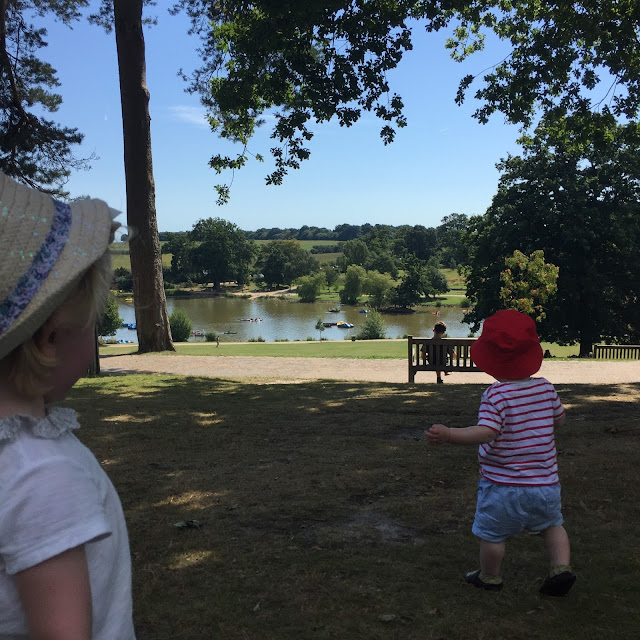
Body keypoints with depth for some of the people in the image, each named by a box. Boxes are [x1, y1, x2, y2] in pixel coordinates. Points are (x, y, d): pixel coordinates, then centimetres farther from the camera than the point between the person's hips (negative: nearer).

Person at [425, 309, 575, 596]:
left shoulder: (496, 395, -18)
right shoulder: (545, 388, -1)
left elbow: (485, 433, -30)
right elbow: (559, 419, 13)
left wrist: (448, 435, -37)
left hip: (504, 483, -5)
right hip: (545, 481, 6)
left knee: (491, 533, 13)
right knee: (552, 524, 27)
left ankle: (490, 577, 27)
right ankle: (561, 566, 13)